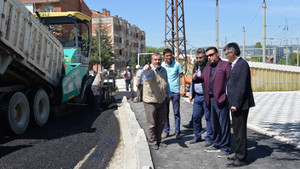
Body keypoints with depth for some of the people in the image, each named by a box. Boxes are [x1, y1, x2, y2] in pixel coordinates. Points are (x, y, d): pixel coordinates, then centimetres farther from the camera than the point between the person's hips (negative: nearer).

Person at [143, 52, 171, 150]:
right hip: (150, 101, -6)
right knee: (151, 123, 2)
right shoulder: (149, 69, -14)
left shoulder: (163, 70, 8)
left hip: (162, 101, 6)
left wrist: (168, 95, 25)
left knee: (161, 122, 14)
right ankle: (152, 142, 16)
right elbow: (147, 76, -40)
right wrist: (147, 69, -63)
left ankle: (158, 140, 29)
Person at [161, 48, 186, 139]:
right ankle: (166, 131, 18)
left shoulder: (177, 64, 0)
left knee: (176, 113, 3)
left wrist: (183, 89, -4)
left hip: (175, 91, -1)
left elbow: (182, 76, 5)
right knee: (165, 113, 6)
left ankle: (177, 132, 11)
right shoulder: (161, 65, 2)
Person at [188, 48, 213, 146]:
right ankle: (197, 136, 27)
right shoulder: (196, 65, 13)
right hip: (197, 96, 7)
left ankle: (209, 138, 12)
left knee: (208, 117, 1)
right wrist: (191, 94, 21)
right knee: (195, 117, 12)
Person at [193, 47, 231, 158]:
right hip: (211, 100, 7)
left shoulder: (225, 65, -3)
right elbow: (202, 78, 20)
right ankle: (217, 145, 28)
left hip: (221, 99, -7)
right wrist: (195, 78, -3)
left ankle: (225, 148, 6)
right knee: (215, 124, 16)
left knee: (224, 124, -2)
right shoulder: (207, 69, 20)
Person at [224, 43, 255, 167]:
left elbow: (241, 86, -21)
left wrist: (236, 104, -22)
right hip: (235, 104, 10)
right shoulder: (235, 64, 16)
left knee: (240, 131, -3)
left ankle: (241, 159, 6)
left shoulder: (242, 64, -16)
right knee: (237, 130, 17)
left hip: (240, 105, -10)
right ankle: (239, 155, 29)